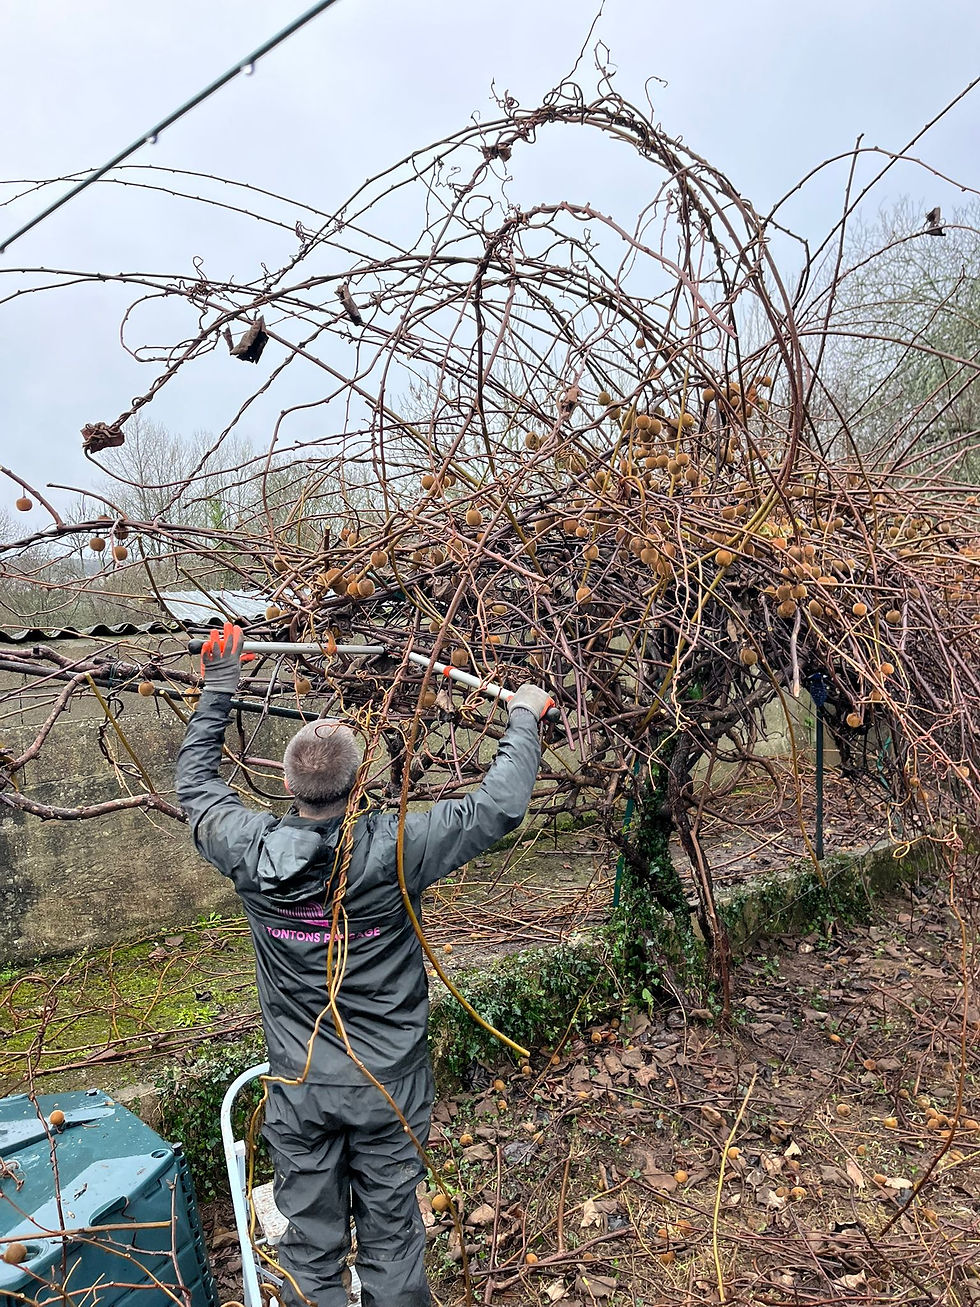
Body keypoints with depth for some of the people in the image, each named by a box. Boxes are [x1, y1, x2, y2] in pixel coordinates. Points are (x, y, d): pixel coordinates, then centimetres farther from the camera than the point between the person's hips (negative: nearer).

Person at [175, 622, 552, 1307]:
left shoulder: (253, 851, -16)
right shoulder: (394, 848, -24)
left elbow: (195, 782, 4)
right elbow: (500, 807, -18)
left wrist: (220, 685, 11)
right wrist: (524, 716, -4)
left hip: (298, 1090, 2)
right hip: (388, 1085, -2)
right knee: (392, 1241, 17)